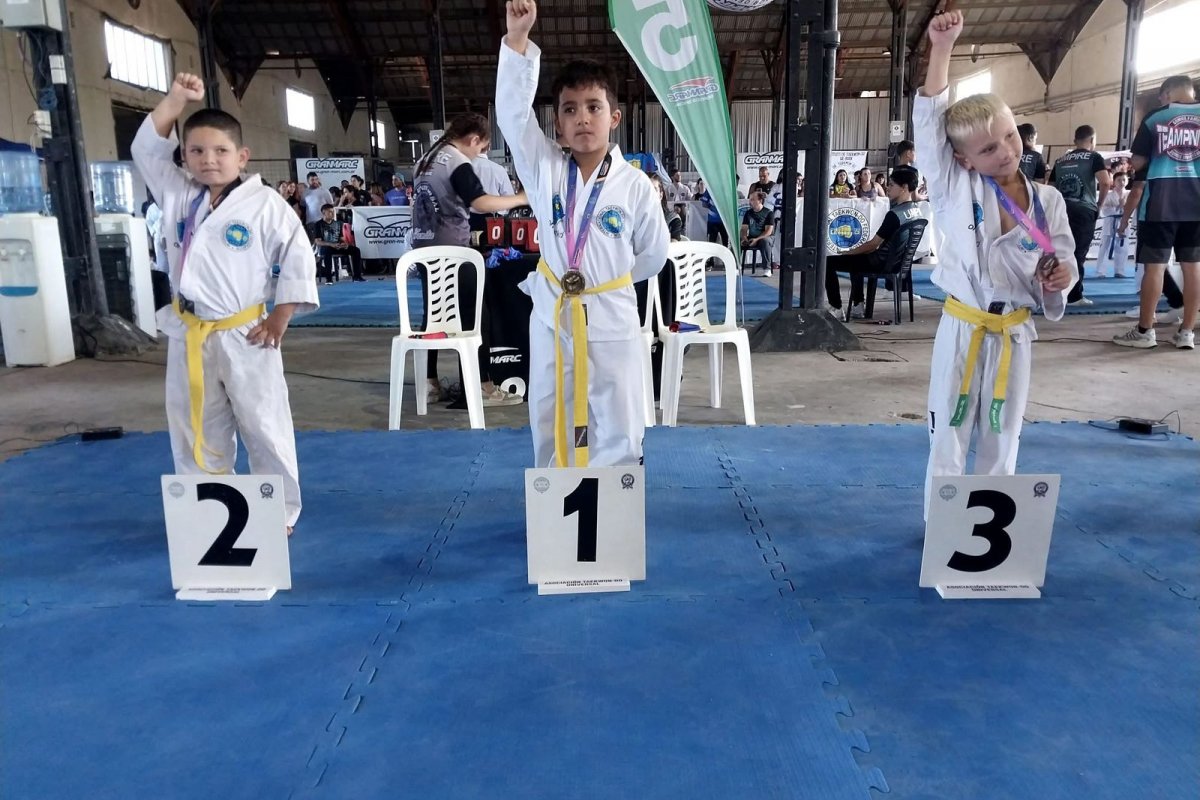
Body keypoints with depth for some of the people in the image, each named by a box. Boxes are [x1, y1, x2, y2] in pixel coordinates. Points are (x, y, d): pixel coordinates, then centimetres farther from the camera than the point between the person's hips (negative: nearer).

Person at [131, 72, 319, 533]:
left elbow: (298, 258, -8)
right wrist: (176, 99, -3)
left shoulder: (265, 204, -9)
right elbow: (147, 150, 8)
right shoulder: (178, 195, 6)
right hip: (189, 336, 5)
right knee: (196, 435, 13)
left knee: (265, 430, 3)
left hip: (244, 337, -5)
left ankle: (280, 515, 18)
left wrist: (280, 317, -10)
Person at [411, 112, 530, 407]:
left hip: (425, 248, 8)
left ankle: (429, 382, 16)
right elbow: (482, 203, -26)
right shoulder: (458, 163, -12)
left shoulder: (425, 160, 15)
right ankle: (485, 387, -3)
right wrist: (522, 198, -19)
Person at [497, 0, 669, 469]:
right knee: (550, 428, 14)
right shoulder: (544, 171, -4)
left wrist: (608, 281, 9)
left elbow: (653, 255, 5)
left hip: (612, 320, -1)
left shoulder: (635, 186, -7)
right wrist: (517, 38, -24)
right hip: (551, 318, 2)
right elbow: (512, 110, -14)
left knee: (617, 433, 6)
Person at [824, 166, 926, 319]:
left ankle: (836, 311, -4)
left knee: (828, 262, -3)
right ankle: (858, 307, 29)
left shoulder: (895, 214, -23)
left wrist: (848, 252, -3)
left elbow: (872, 245, -18)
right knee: (856, 258, 35)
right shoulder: (918, 211, 3)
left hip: (882, 263, -9)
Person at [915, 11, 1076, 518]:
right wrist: (942, 47, -21)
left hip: (1014, 335, 2)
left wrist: (1059, 279, -15)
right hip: (963, 331, -2)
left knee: (1001, 439, 14)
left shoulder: (1048, 201, 0)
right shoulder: (954, 189, -7)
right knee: (949, 436, 5)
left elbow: (1061, 260, 10)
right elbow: (929, 121, -14)